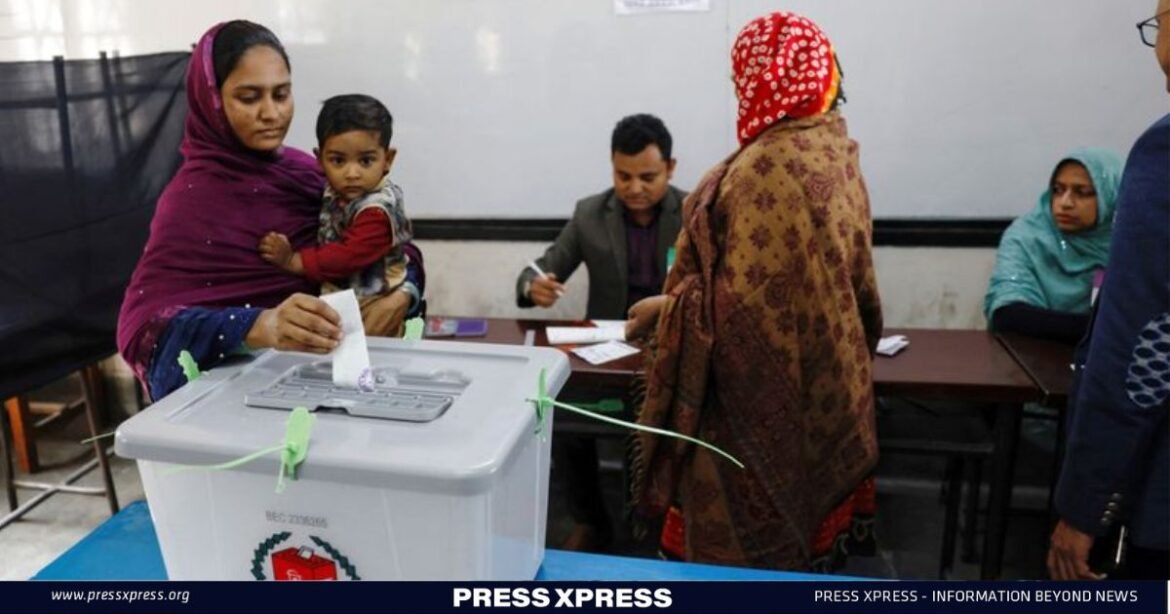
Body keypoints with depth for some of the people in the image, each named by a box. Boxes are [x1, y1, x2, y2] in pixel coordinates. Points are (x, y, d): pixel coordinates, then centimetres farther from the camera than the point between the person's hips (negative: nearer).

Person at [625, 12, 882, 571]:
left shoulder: (764, 169, -23)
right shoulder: (838, 158, 5)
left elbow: (738, 300, -24)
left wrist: (669, 306, -5)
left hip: (761, 400, -8)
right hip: (823, 390, 8)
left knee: (745, 551, 9)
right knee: (803, 532, 22)